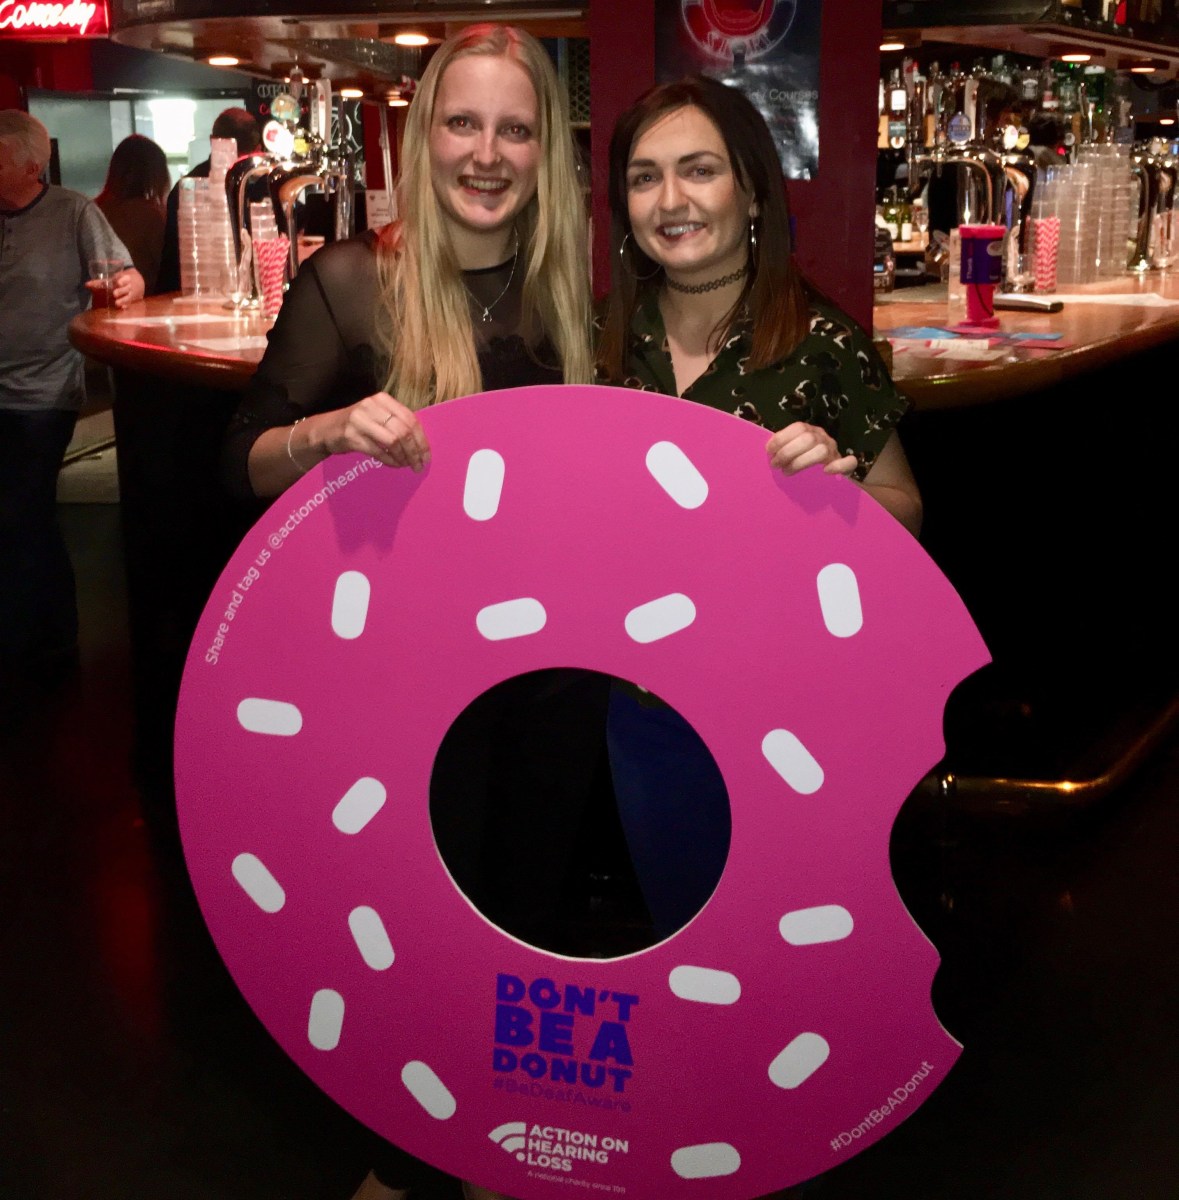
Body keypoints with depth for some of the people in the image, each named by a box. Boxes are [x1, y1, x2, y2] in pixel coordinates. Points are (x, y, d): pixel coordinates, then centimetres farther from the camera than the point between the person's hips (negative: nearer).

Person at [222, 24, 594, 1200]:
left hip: (551, 660, 4)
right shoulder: (351, 282, -9)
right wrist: (334, 428, -30)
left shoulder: (570, 287, 1)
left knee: (525, 902, 20)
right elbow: (248, 464, -9)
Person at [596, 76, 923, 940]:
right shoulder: (612, 340, -3)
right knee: (678, 917, 25)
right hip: (645, 699, 4)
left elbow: (903, 512, -7)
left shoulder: (821, 344, -15)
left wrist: (835, 484, -27)